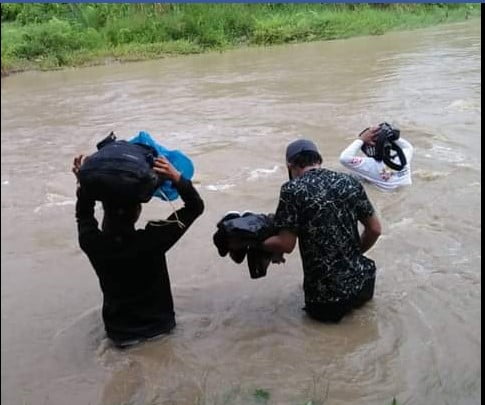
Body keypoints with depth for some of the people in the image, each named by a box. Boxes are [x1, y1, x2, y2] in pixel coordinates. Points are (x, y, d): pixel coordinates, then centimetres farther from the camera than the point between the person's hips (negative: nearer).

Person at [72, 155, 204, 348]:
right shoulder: (151, 239, -31)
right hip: (159, 324, -1)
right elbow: (195, 206, -20)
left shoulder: (92, 243, -24)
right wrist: (176, 178, -30)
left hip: (118, 332, 2)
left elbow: (84, 215, 3)